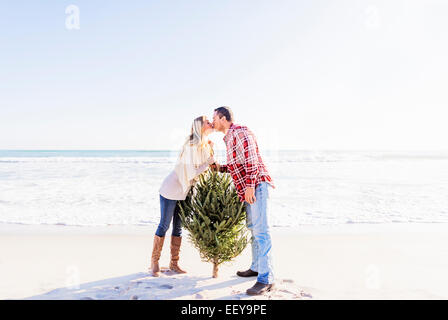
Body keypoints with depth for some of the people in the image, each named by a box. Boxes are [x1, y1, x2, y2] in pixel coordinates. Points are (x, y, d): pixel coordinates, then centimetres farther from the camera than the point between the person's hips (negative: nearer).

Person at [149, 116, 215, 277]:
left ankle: (174, 262, 18)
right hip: (171, 190, -8)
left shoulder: (206, 146, 5)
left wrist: (210, 150, -1)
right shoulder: (192, 146, -21)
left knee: (178, 227, 10)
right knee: (164, 225, -1)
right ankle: (154, 262, 11)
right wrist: (208, 162, -17)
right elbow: (192, 173, -24)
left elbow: (202, 171, 8)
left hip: (184, 192, 8)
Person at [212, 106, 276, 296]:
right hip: (247, 189, 11)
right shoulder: (229, 138, 21)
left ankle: (266, 279, -13)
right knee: (253, 228, 16)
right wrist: (220, 168, 15)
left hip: (257, 184, -11)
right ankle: (256, 267, 27)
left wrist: (250, 186, -24)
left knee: (260, 230, -13)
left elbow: (251, 160, -19)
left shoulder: (239, 131, -9)